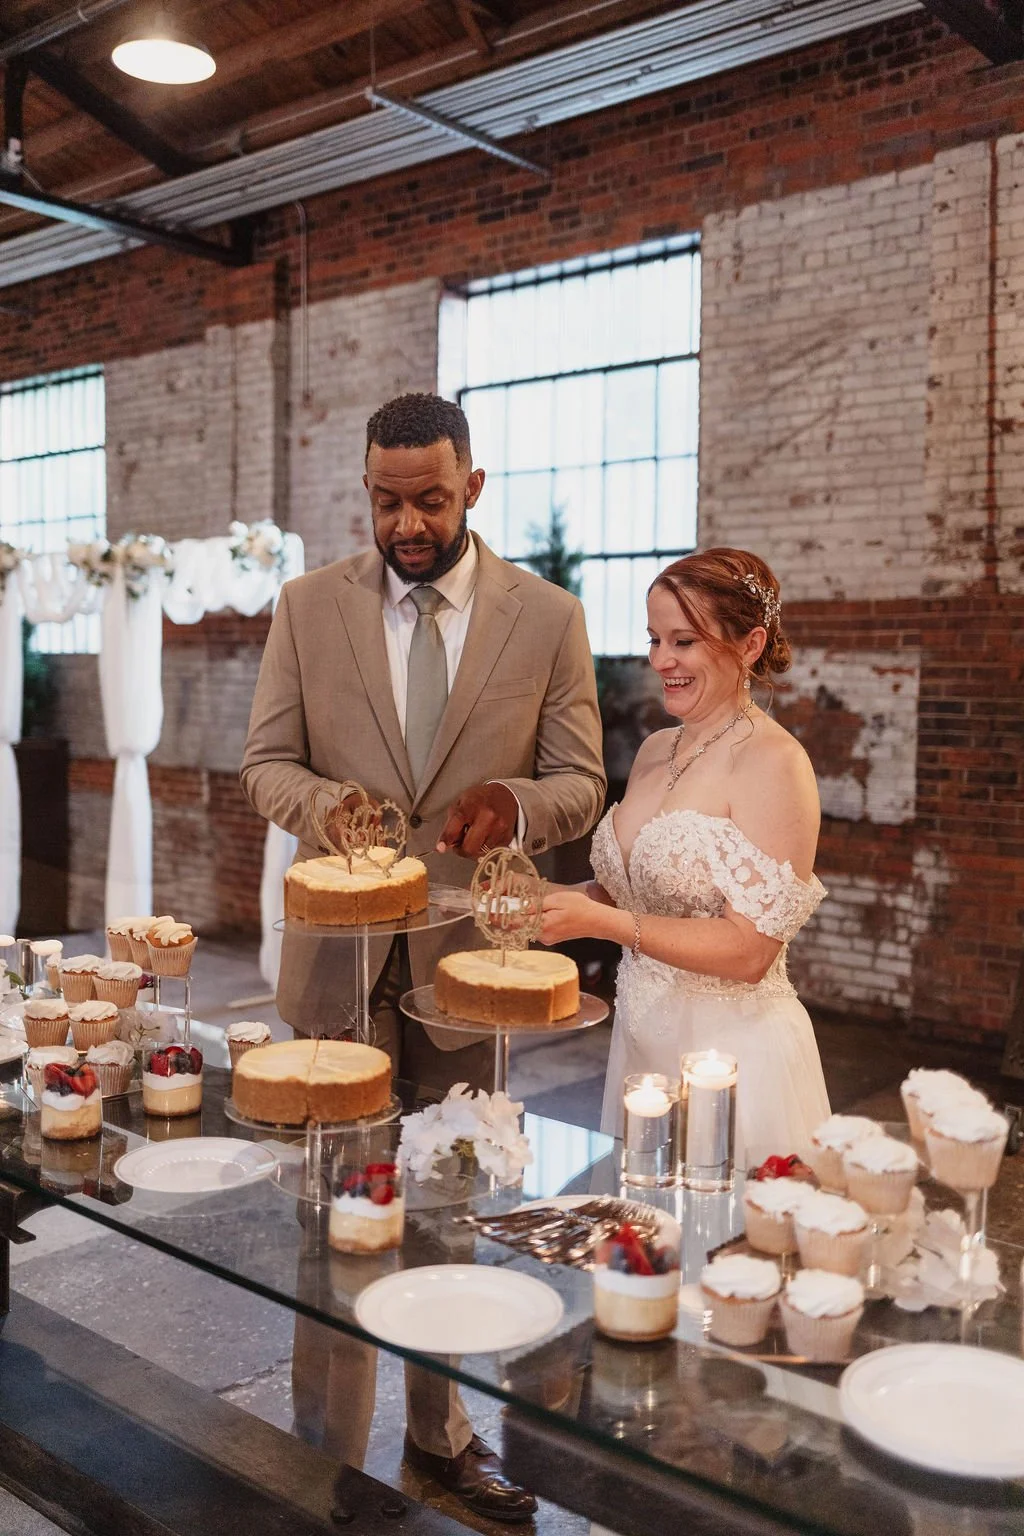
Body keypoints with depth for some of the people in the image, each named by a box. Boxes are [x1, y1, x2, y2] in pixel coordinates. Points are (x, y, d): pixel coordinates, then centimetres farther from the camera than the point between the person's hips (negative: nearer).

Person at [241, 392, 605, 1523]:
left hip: (469, 953, 1)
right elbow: (265, 763, 1)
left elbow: (579, 784, 0)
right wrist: (330, 803, -22)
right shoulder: (309, 605, 1)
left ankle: (439, 1433, 37)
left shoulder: (547, 617, -1)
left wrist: (514, 807, -24)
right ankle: (328, 1456, 28)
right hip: (339, 951, 0)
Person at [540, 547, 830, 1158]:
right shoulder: (656, 750, 7)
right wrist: (547, 901, 0)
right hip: (643, 1036, 7)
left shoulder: (773, 761, -15)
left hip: (730, 1051, -7)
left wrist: (603, 921, -22)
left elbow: (749, 950, -19)